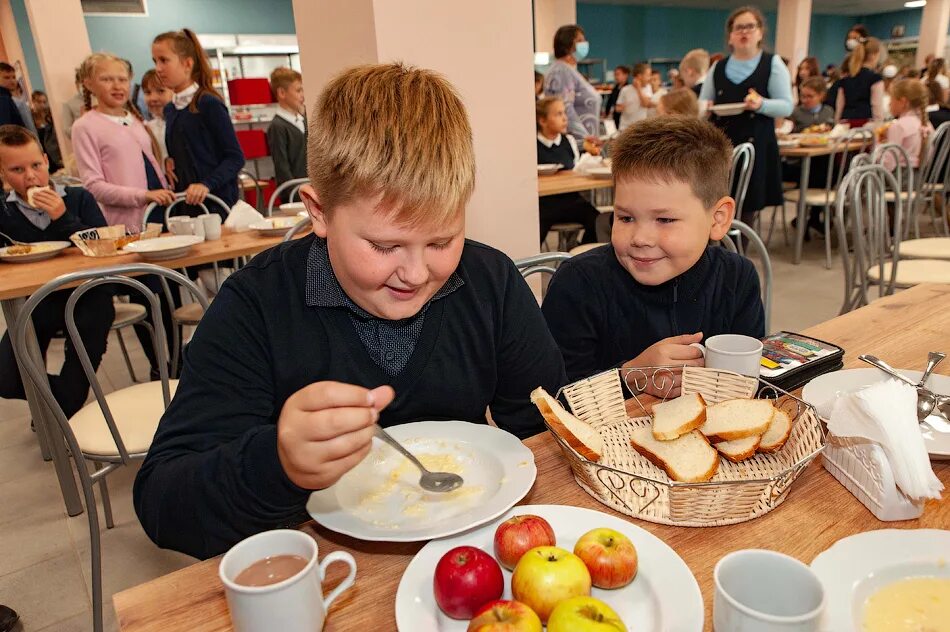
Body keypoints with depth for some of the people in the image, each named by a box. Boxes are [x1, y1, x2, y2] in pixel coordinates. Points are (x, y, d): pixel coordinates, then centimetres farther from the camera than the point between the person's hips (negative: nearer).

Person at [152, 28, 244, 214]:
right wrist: (167, 162, 6)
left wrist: (206, 184, -22)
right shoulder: (169, 110, 14)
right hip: (184, 205, 6)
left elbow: (235, 157, -10)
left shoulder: (209, 103, -7)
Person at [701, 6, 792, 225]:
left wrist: (761, 105, -22)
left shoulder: (773, 64, 4)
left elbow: (786, 106, -2)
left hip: (755, 145, -2)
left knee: (747, 206, -2)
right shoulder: (718, 68, 12)